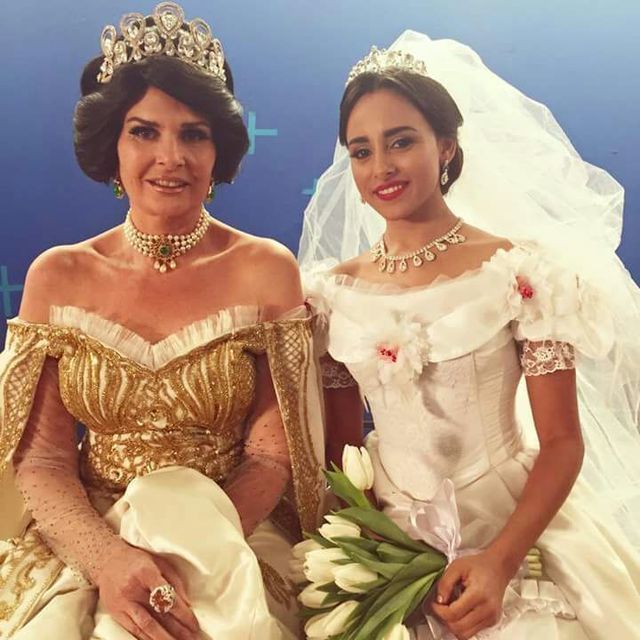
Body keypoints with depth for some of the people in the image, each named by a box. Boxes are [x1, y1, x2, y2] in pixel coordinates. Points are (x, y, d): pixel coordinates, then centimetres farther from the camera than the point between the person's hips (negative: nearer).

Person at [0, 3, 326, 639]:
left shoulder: (266, 270, -4)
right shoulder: (57, 276, 1)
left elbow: (273, 454, -4)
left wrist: (191, 558, -17)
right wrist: (108, 557, -17)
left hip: (229, 536, -1)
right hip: (84, 537, 1)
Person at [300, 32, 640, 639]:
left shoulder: (521, 271, -11)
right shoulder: (335, 290, -1)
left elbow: (563, 442, -9)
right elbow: (339, 445, 5)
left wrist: (500, 561, -20)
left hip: (509, 532, -2)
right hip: (384, 538, 3)